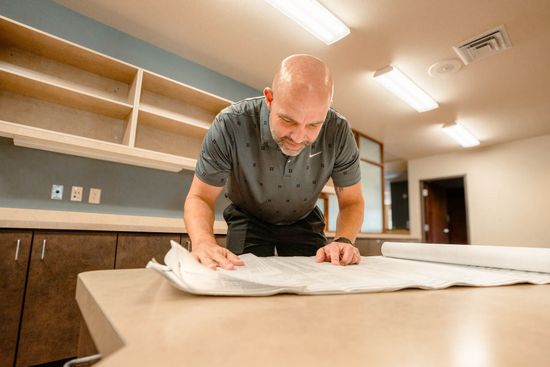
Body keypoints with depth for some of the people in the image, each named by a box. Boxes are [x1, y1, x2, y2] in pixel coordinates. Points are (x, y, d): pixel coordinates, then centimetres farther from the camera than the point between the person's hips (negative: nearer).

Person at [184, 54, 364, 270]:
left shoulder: (339, 133, -25)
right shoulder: (230, 125, -31)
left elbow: (352, 201, -13)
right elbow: (200, 197, -21)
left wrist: (343, 241, -34)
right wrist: (203, 241, -42)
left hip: (303, 222, 2)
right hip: (248, 220, -1)